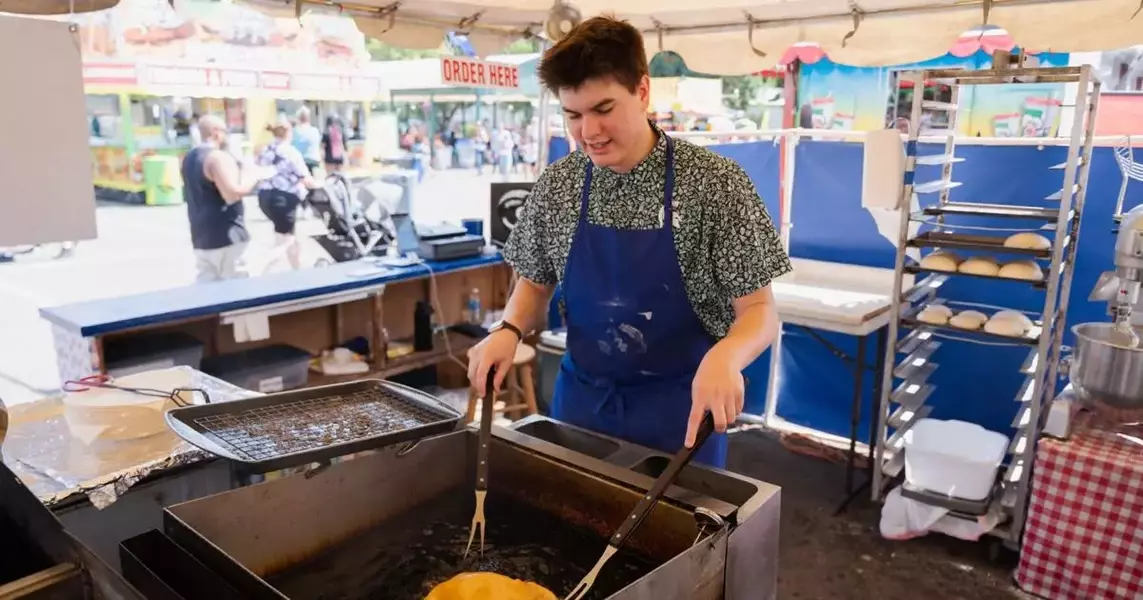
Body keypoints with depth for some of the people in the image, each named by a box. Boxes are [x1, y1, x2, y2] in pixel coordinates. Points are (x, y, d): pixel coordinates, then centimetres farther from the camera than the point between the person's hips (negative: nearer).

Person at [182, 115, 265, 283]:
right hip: (226, 237, -9)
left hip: (200, 236, 9)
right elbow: (233, 194, -25)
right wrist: (251, 177, -8)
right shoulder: (219, 157, -15)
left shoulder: (189, 158, 14)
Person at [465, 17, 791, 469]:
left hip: (679, 407, -3)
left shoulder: (714, 183, -14)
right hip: (582, 398, 4)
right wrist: (509, 329, -10)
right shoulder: (555, 186, -3)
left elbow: (759, 311, -11)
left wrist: (725, 355, -32)